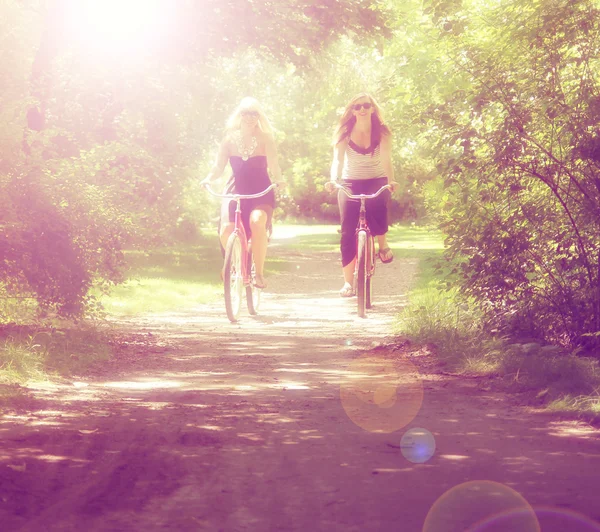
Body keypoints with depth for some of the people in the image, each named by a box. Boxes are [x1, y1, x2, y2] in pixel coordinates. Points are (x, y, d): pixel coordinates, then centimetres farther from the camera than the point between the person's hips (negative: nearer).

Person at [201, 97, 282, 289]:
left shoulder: (264, 139, 1)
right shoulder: (230, 140, 4)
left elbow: (273, 166, -7)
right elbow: (219, 167, 3)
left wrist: (278, 179, -28)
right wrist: (208, 178, -18)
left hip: (261, 193, -2)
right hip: (236, 191, 2)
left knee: (257, 222, -35)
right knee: (226, 230, -24)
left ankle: (259, 273, -21)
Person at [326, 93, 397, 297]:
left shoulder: (381, 132, -8)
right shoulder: (345, 132, -7)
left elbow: (386, 159, -21)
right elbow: (338, 159, -18)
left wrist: (390, 181, -40)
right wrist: (334, 180, -38)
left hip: (376, 181, -1)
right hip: (351, 182, 1)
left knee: (377, 206, -36)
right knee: (347, 231, -12)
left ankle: (382, 243, -7)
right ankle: (348, 282, -5)